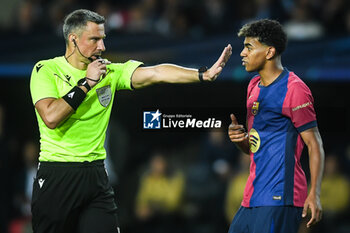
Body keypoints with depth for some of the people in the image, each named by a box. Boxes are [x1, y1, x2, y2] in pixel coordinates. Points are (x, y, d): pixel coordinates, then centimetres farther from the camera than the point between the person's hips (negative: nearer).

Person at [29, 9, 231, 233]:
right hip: (56, 177, -4)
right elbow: (51, 118, -19)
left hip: (96, 175, 4)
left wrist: (205, 74, -15)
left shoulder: (109, 71, 6)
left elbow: (155, 73, -4)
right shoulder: (46, 70, -5)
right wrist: (87, 82, -14)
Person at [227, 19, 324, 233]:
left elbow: (315, 145, -11)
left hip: (279, 199, -9)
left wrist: (315, 194, -20)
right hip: (253, 199, 9)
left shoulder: (294, 89, -10)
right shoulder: (254, 86, 18)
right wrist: (239, 138, 1)